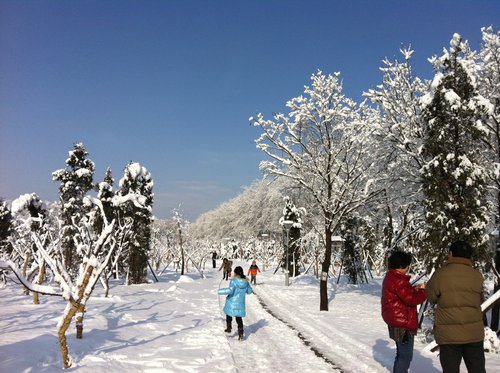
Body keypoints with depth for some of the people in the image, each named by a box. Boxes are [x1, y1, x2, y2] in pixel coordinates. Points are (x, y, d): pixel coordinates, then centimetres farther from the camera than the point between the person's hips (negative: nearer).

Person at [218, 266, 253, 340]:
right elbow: (249, 291, 11)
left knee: (229, 314, 23)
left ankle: (228, 328, 28)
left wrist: (220, 291, -18)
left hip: (232, 303, -4)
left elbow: (230, 291, -29)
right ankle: (241, 333, 2)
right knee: (239, 318, 12)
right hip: (240, 303, 4)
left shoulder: (234, 281, -19)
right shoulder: (246, 282, -2)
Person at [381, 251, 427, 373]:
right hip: (403, 324, -11)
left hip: (396, 323, 11)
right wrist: (424, 291, -7)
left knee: (402, 354, 22)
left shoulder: (390, 277, 12)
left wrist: (415, 289, 5)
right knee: (405, 356, -2)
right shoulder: (398, 280, -21)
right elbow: (411, 299, -22)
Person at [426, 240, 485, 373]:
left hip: (448, 335, -2)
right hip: (474, 334, 3)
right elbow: (479, 300, 8)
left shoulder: (440, 274, -12)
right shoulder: (477, 276, -3)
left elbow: (431, 297, 0)